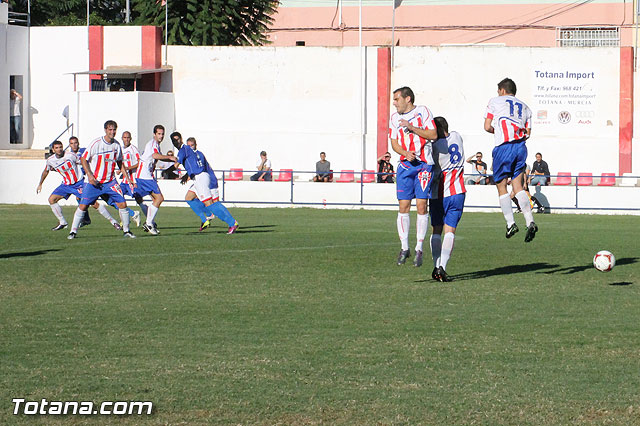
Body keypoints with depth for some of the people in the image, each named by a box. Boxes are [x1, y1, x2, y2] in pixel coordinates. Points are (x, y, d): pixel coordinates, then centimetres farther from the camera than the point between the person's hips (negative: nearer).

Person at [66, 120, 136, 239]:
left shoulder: (116, 145, 3)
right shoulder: (96, 144, -12)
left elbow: (119, 162, 18)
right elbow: (83, 159, -7)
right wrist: (90, 175, -16)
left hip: (110, 181, 3)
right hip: (94, 181, -3)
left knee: (122, 204, -6)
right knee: (83, 205, -7)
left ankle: (126, 231, 8)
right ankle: (73, 231, 5)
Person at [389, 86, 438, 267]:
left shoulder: (422, 111, -2)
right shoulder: (394, 117, 11)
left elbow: (433, 135, -8)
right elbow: (394, 143, 11)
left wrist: (411, 127, -15)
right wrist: (405, 153, -9)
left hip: (424, 164, -4)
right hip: (405, 164, 4)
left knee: (421, 206, -7)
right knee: (403, 207, -1)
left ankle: (419, 249, 0)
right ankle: (404, 248, 8)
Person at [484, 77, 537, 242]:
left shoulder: (495, 102, 7)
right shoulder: (524, 107, 20)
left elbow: (487, 127, 1)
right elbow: (528, 133, 16)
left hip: (504, 147, -5)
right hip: (521, 147, 5)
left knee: (501, 186, 4)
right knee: (518, 185, 8)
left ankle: (510, 223, -5)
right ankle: (530, 221, -8)